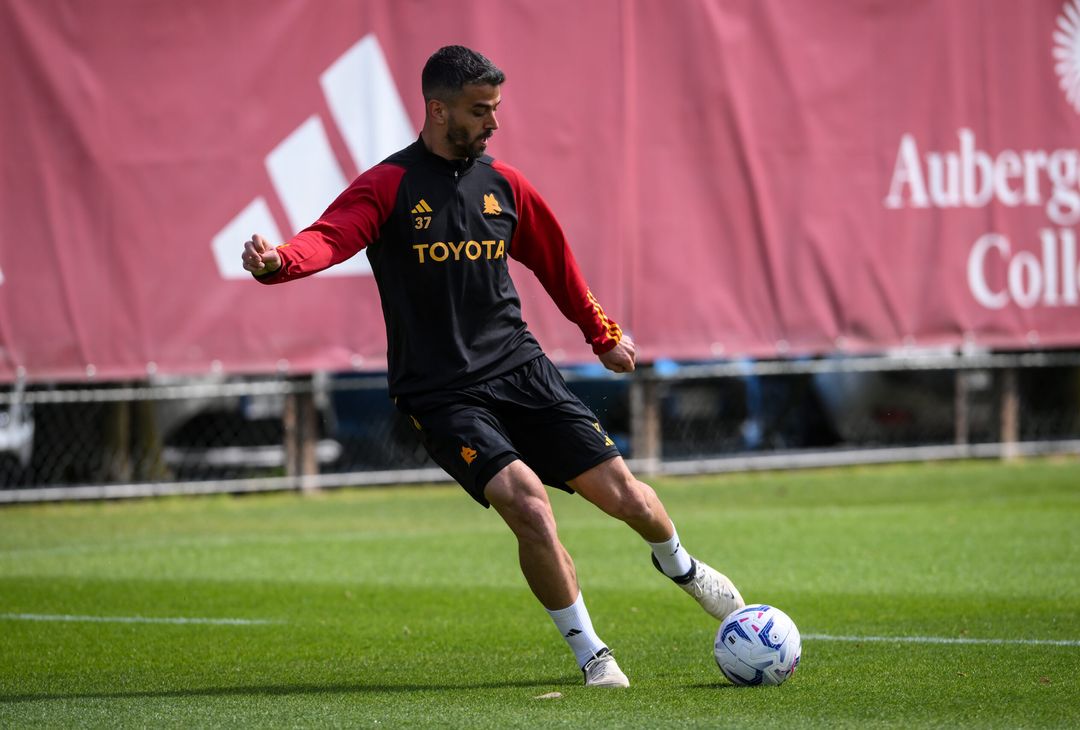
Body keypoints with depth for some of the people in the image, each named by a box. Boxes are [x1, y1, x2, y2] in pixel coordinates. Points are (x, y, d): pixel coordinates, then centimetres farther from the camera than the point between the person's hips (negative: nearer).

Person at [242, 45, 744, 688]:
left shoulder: (504, 185, 9)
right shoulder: (389, 185, -7)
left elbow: (556, 264, 24)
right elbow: (331, 238, -24)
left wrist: (604, 335, 32)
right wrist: (278, 261, -45)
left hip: (520, 370, 4)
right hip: (441, 394, -4)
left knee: (622, 491, -2)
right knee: (526, 501, -24)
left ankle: (679, 565, 35)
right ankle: (590, 655, -6)